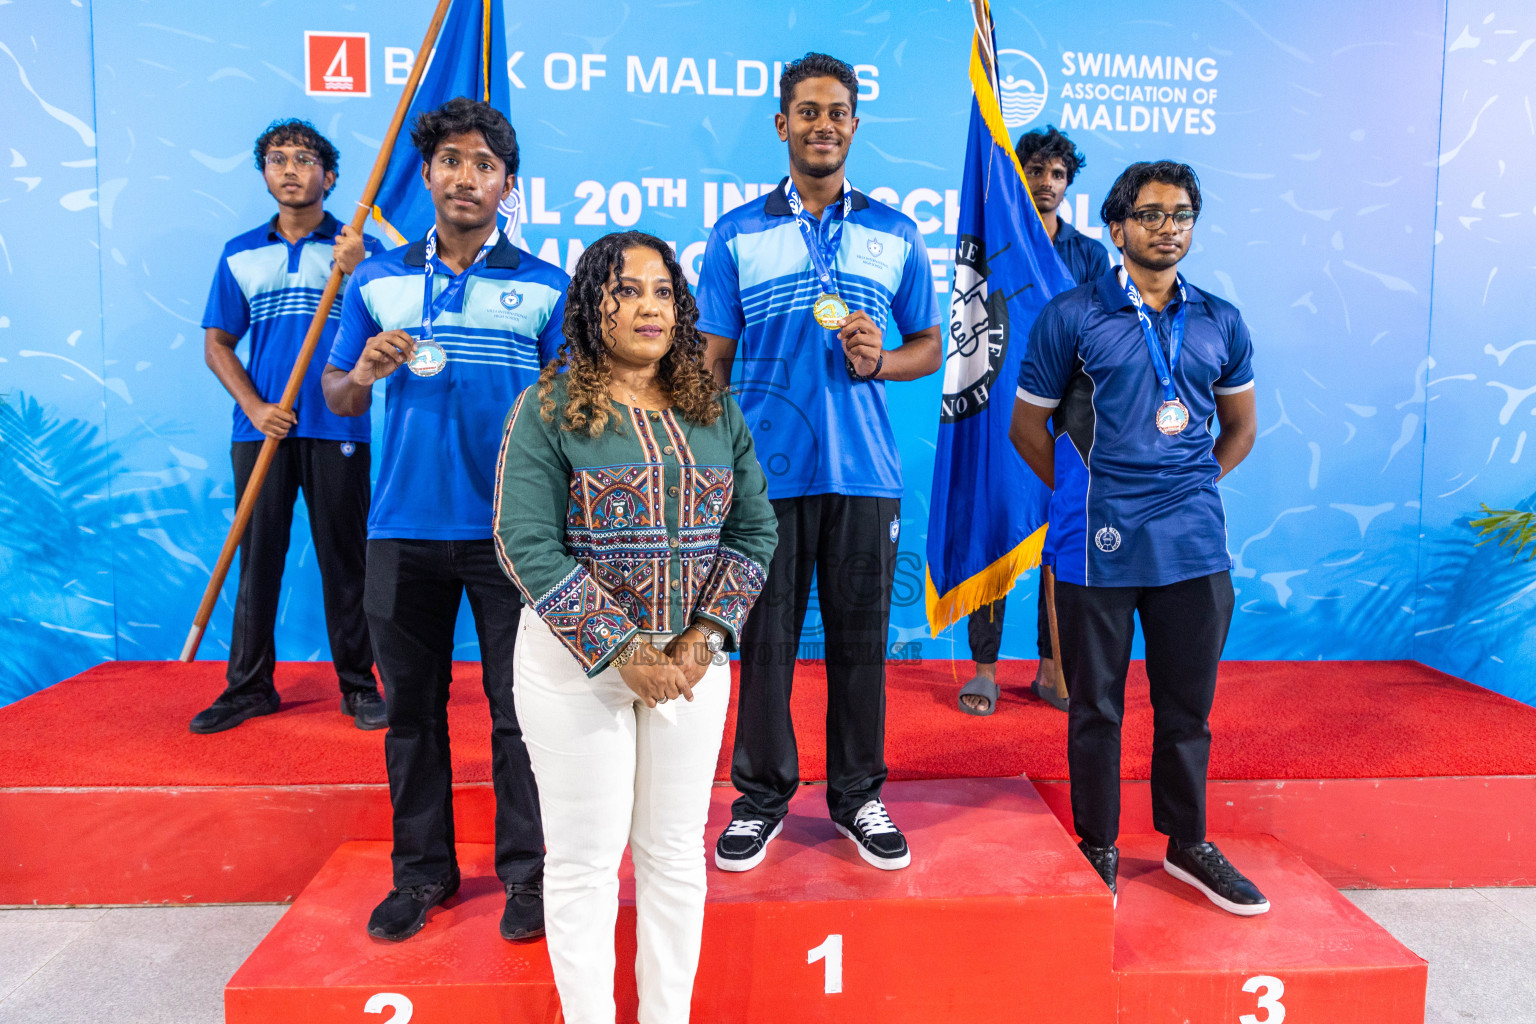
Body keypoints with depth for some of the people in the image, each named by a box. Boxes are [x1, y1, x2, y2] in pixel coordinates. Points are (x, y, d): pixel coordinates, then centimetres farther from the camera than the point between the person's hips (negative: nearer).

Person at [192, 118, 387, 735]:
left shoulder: (359, 250, 5)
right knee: (257, 558, 6)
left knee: (345, 560, 2)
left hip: (338, 430, -2)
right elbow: (217, 344, 12)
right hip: (261, 430, 2)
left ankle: (359, 685, 12)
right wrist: (255, 407, -3)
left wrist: (354, 272, -18)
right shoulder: (240, 255, 12)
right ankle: (249, 685, 17)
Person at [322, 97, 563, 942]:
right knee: (411, 706, 11)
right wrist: (364, 373, -10)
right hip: (404, 527, 3)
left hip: (511, 530, -2)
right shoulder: (377, 282, 10)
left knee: (519, 706, 4)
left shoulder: (546, 288, 4)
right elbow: (336, 397, 12)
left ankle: (526, 870, 19)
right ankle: (423, 870, 25)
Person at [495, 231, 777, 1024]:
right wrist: (623, 652, -18)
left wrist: (702, 638, -10)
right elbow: (527, 545, -14)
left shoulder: (715, 410, 5)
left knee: (676, 853, 13)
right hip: (576, 662, -3)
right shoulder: (549, 408, -7)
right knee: (585, 858, 7)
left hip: (691, 659, 4)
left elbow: (754, 528, 4)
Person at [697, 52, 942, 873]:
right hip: (765, 471, -1)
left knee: (860, 638, 8)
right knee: (765, 639, 6)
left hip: (864, 472, 1)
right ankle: (762, 795, 22)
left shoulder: (895, 235, 9)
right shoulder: (737, 235, 6)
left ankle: (858, 793, 24)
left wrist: (881, 361, -8)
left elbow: (929, 346, 14)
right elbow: (712, 361, 6)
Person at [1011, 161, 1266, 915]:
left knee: (1187, 702, 12)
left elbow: (1240, 425, 22)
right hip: (1098, 544, -3)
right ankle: (1097, 849, 22)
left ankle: (1187, 843, 29)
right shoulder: (1071, 316, 0)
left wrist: (1195, 486, 9)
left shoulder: (1220, 323, 11)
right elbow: (1027, 426, 4)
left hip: (1194, 542, 3)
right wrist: (1085, 497, 2)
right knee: (1096, 704, 7)